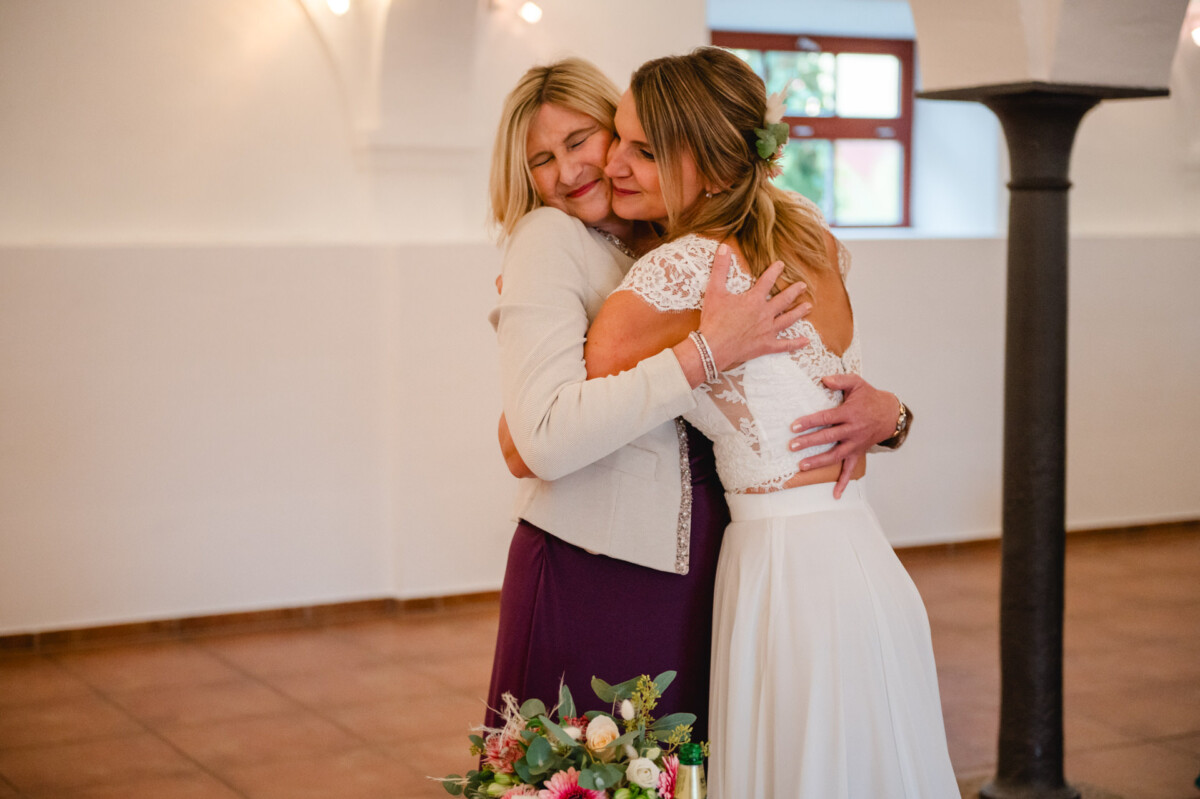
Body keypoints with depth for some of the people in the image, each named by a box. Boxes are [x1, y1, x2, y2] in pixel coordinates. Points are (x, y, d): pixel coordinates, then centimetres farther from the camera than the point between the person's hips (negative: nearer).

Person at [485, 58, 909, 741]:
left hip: (697, 579, 5)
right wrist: (704, 353, -22)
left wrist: (882, 409, -6)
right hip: (588, 578, -5)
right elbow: (544, 442, -20)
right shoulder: (547, 239, -6)